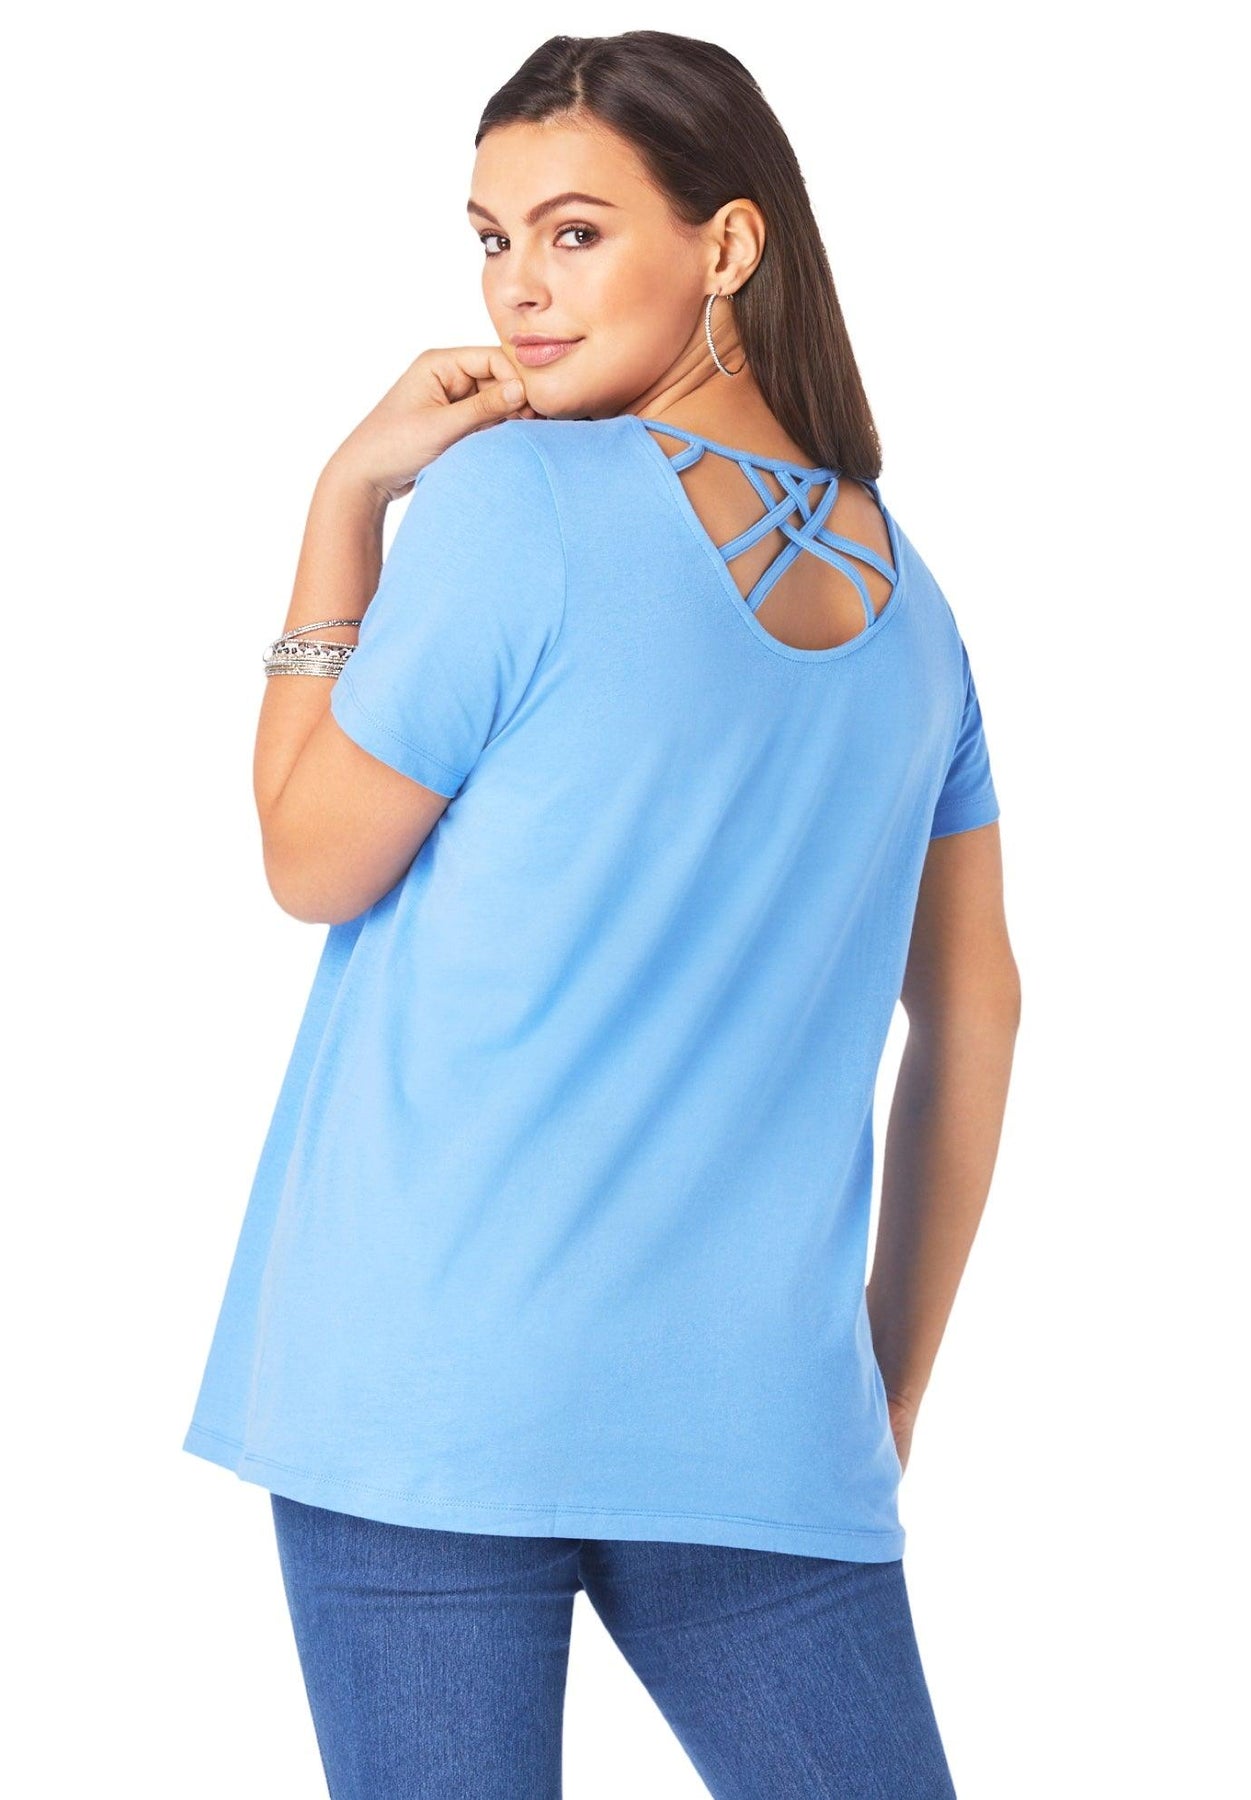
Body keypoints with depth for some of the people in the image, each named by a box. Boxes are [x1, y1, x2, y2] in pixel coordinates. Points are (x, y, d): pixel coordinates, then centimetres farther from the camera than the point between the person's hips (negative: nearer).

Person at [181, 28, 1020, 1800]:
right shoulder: (906, 593, 11)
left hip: (432, 1383, -4)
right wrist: (886, 1390, 21)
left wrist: (344, 504, 4)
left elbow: (311, 863, 0)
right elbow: (973, 1010, 15)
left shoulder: (510, 499, -8)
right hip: (758, 1416, 5)